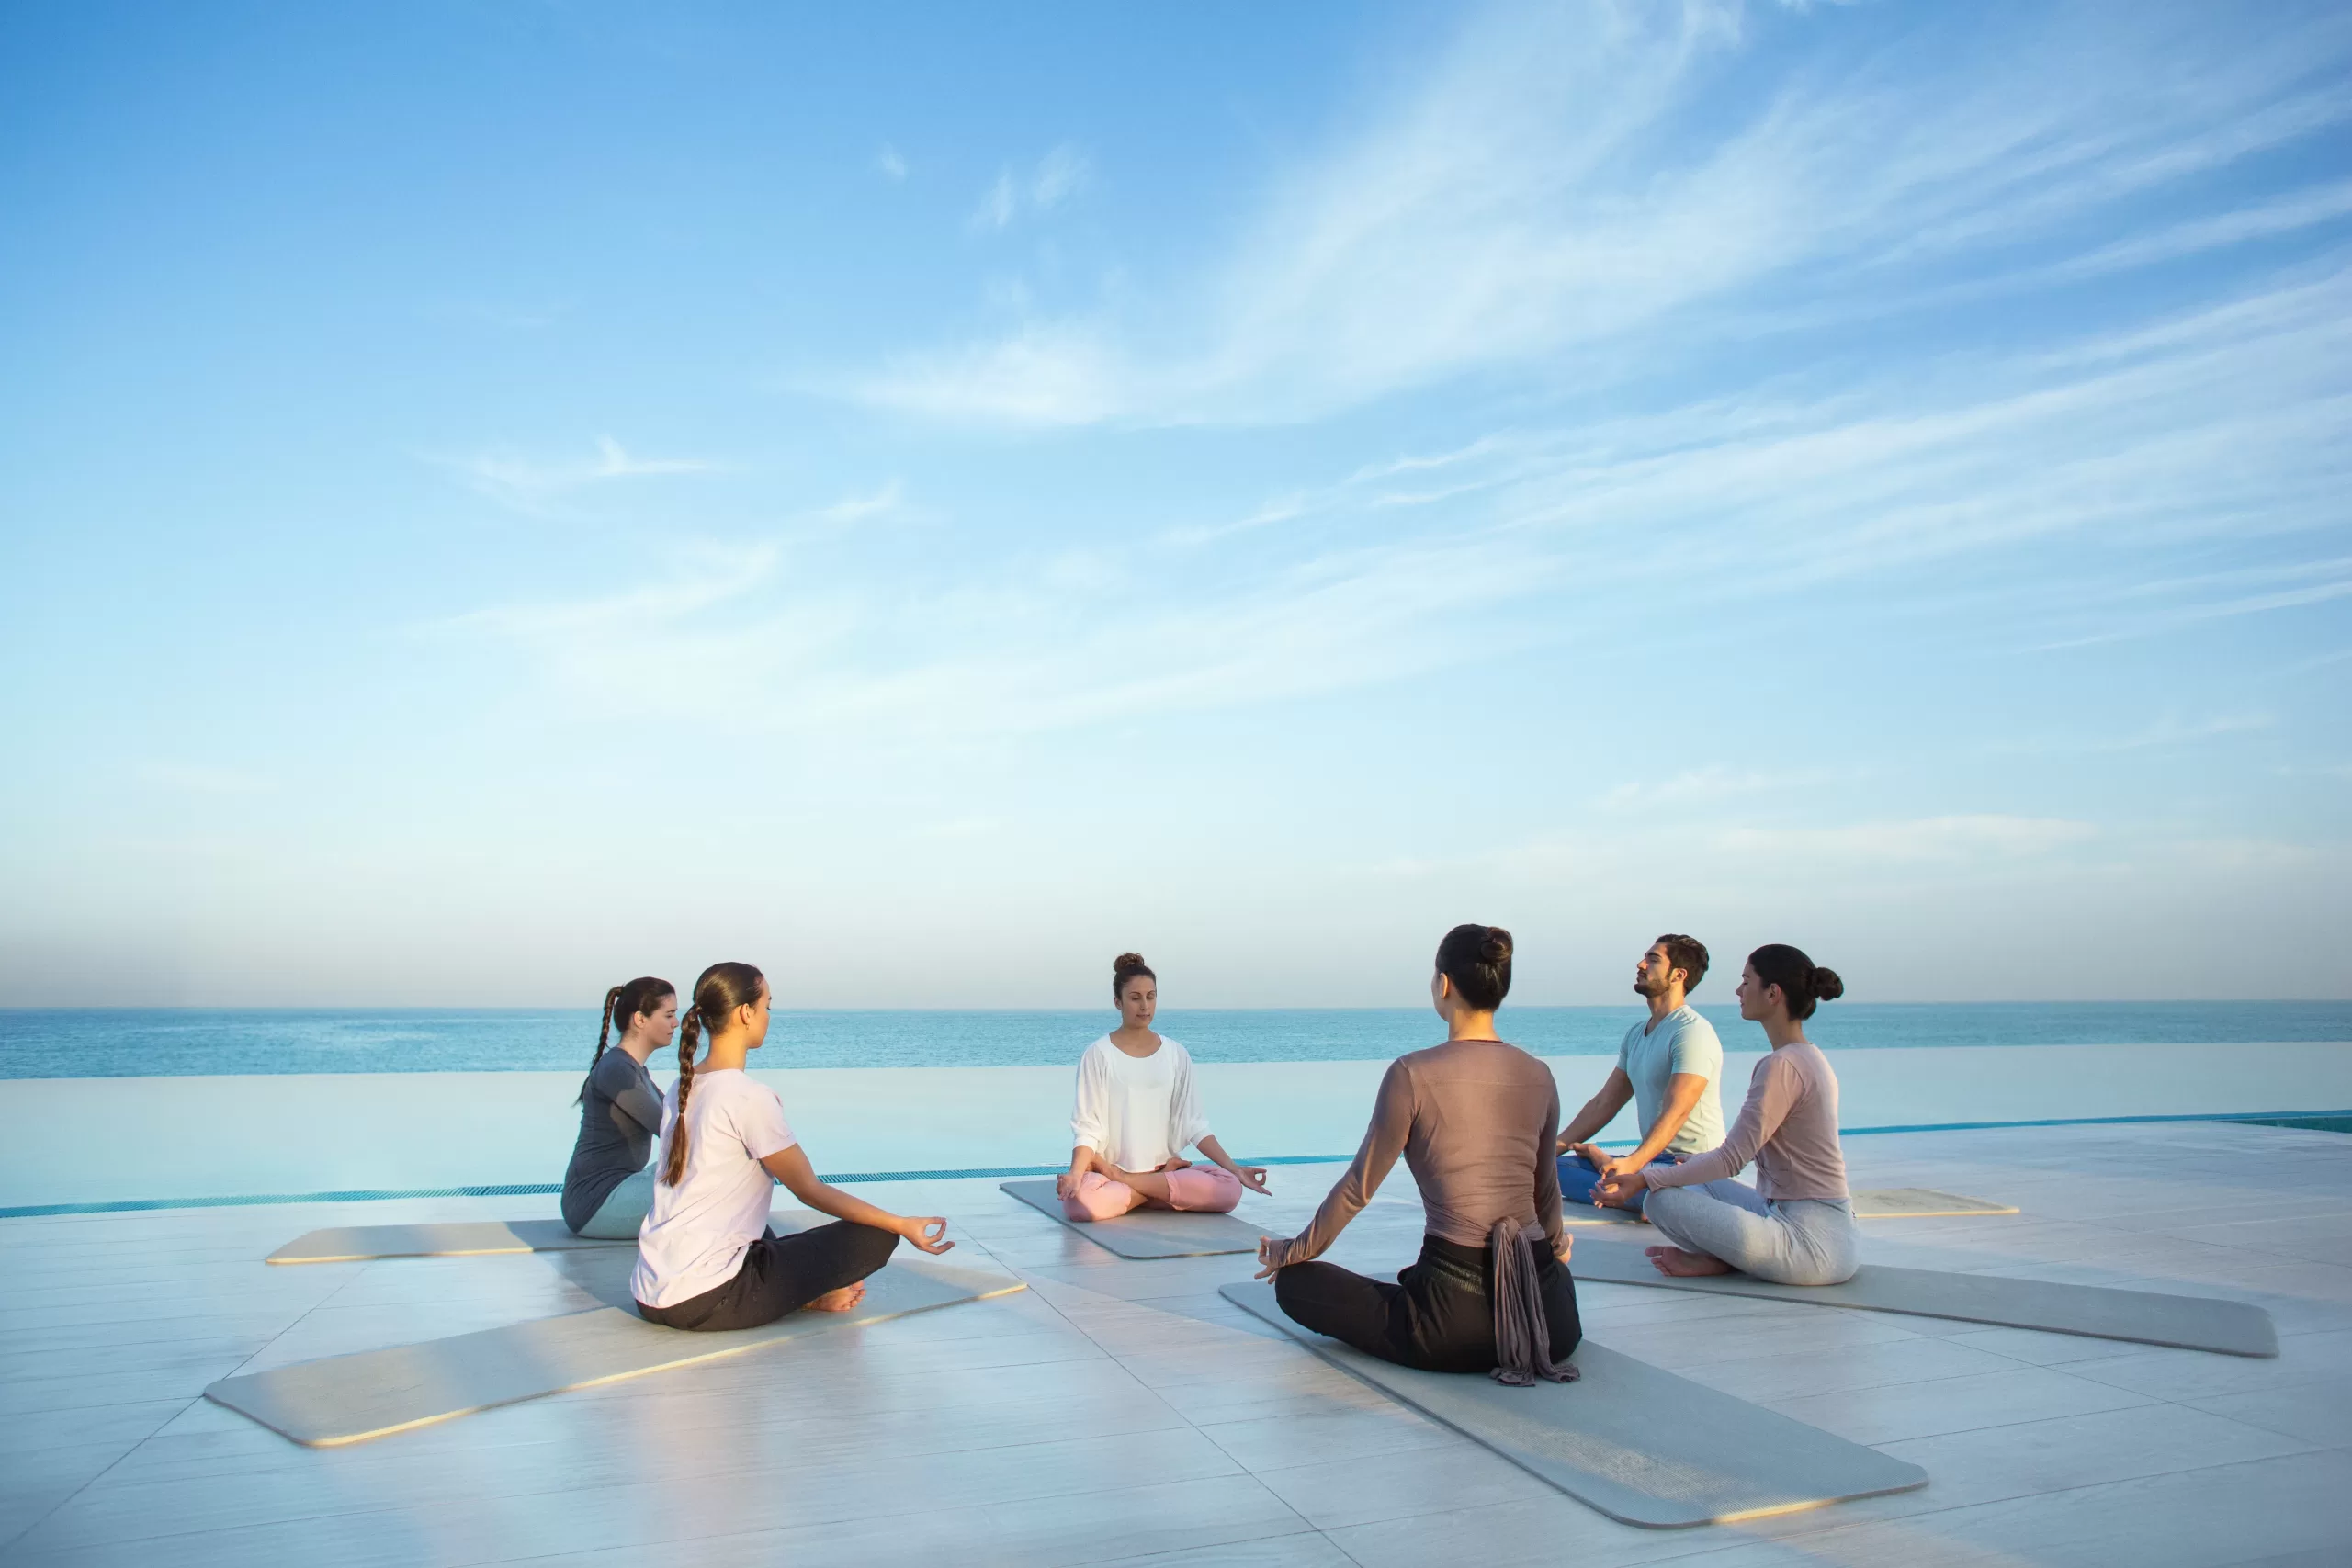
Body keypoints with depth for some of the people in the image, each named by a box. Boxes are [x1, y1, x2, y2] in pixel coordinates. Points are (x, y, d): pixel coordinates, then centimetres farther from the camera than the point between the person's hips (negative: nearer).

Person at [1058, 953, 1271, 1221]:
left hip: (1165, 1167, 4)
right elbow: (1087, 1127, -8)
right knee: (1080, 1202, -38)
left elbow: (1193, 1124, 4)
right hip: (1108, 1172, -4)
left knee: (1228, 1189, -25)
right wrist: (1075, 1174, -26)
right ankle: (1163, 1187, -12)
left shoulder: (1176, 1055, 5)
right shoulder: (1099, 1054, -4)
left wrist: (1235, 1169, -7)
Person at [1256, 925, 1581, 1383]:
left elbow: (1358, 1188, -4)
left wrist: (1293, 1251, 13)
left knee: (1295, 1282, 10)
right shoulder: (1538, 1076, 3)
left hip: (1457, 1318, -6)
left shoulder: (1413, 1074, -11)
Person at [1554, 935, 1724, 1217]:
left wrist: (1632, 1164, -39)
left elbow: (1675, 1113, -25)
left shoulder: (1693, 1032, -13)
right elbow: (1604, 1104, 16)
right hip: (1655, 1159, 10)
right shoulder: (1636, 1035, 17)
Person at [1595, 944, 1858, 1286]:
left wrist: (1644, 1178, -15)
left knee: (1664, 1200, -14)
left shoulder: (1782, 1065, -17)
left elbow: (1732, 1159, -19)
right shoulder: (1810, 1057, 13)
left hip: (1813, 1243, -10)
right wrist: (1700, 1162, 26)